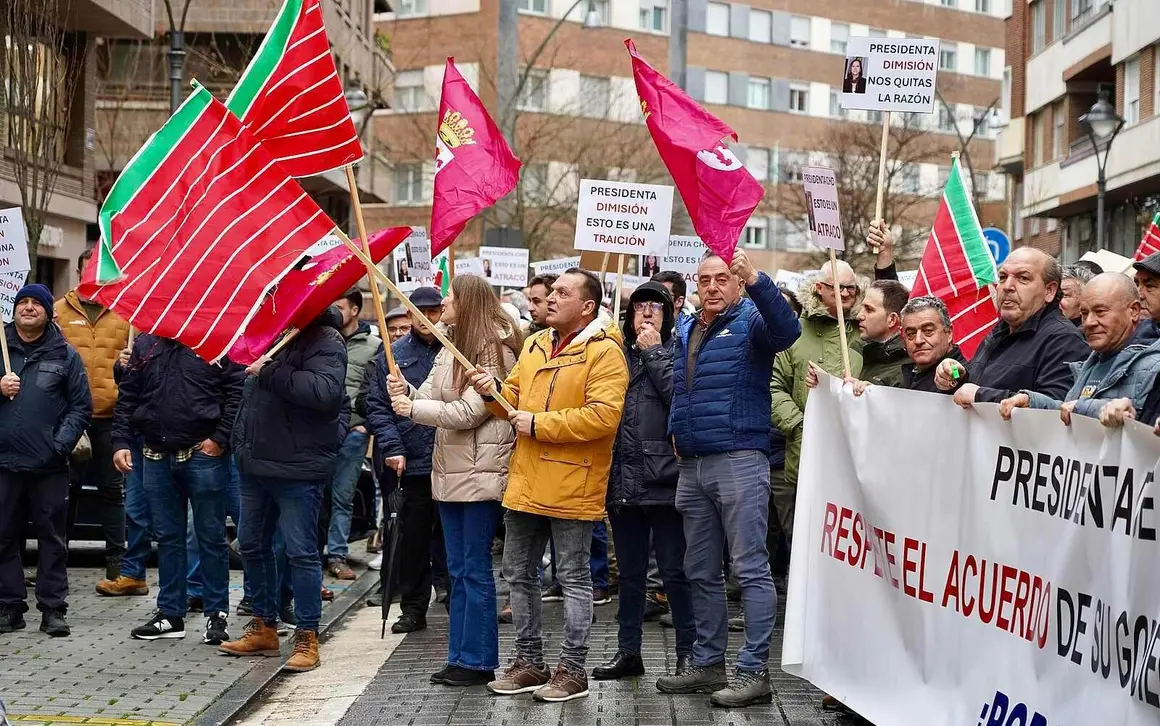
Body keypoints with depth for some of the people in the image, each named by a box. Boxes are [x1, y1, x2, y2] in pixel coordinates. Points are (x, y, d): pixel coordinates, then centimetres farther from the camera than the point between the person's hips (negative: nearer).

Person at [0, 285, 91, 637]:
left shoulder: (65, 355, 6)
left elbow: (81, 406, 3)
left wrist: (62, 443, -9)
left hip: (49, 465, -1)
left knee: (52, 537, 2)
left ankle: (53, 609, 7)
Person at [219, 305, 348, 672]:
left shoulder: (325, 342, -13)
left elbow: (325, 392, -31)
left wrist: (269, 373, -26)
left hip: (297, 467, -9)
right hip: (256, 462, 9)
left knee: (301, 551, -3)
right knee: (253, 546, 16)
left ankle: (307, 638, 5)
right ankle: (263, 628, 29)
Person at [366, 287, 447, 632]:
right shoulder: (392, 356, 7)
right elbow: (377, 407, 5)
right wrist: (391, 447, -7)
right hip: (413, 464, 2)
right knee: (413, 539, 8)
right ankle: (413, 608, 18)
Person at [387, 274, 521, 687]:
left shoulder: (496, 351, -12)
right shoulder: (450, 349, 15)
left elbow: (467, 412, -18)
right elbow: (432, 399, 8)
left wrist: (412, 408, -13)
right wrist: (406, 393, -12)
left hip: (480, 473, -9)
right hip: (449, 471, 9)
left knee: (475, 569, -3)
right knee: (458, 570, 12)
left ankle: (478, 661, 4)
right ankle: (460, 657, 19)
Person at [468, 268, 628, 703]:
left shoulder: (604, 352, -12)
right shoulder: (534, 345, 13)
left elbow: (603, 417, -23)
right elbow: (516, 399, 20)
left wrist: (539, 423, -19)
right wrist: (495, 392, -3)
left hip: (571, 487, -8)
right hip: (525, 483, 8)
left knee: (574, 578, 2)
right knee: (519, 574, 14)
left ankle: (572, 670, 11)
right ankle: (529, 662, 25)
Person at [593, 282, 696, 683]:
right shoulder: (619, 353, 13)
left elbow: (681, 397, -16)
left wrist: (654, 352, -10)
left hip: (664, 480, -5)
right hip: (624, 480, 5)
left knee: (674, 570, -1)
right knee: (630, 571, 13)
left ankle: (688, 650, 9)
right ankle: (628, 650, 22)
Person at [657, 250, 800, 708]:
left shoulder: (750, 321, -3)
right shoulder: (685, 331, 18)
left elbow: (787, 330, -25)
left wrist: (756, 279, -37)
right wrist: (676, 432, 13)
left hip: (739, 459, -8)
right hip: (692, 464, 8)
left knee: (750, 568, -7)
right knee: (701, 572, 13)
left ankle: (754, 672, -5)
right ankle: (708, 665, 22)